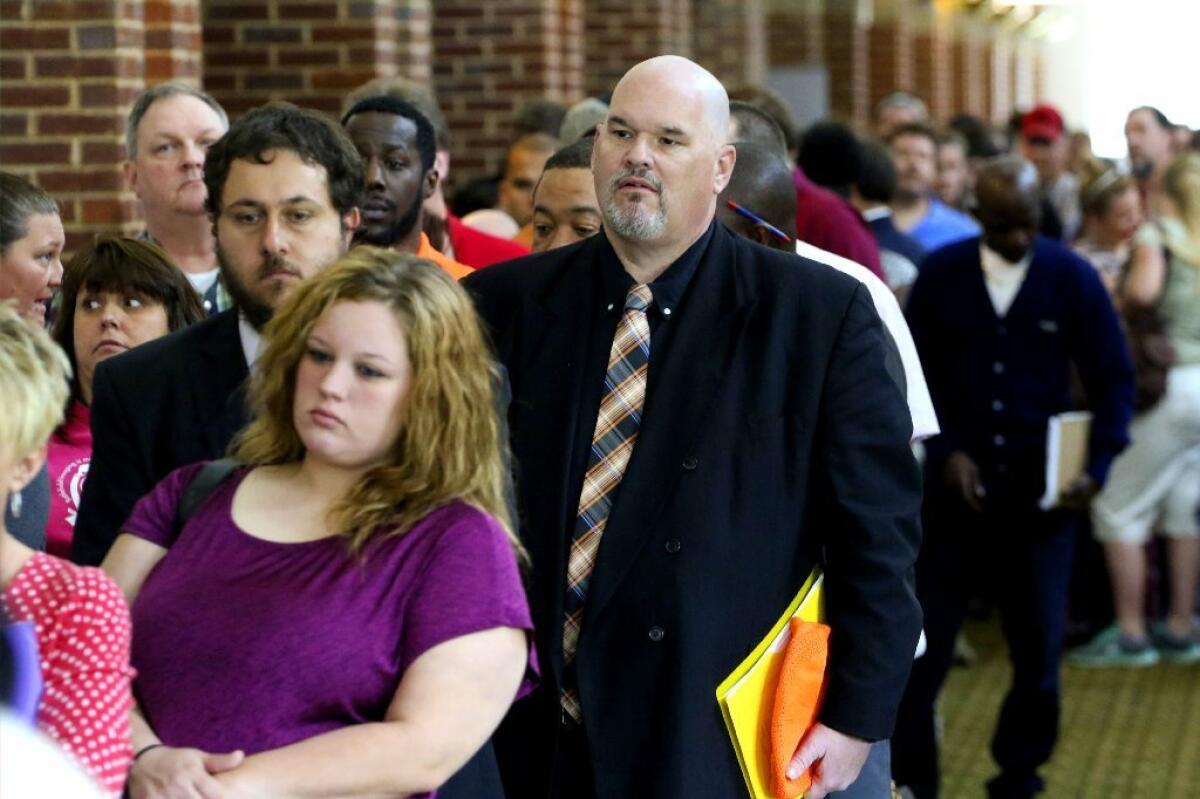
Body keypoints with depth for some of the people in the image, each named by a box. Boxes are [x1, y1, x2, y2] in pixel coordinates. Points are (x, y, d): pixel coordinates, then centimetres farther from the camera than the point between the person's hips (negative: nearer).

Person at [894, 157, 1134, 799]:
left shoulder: (1073, 278, -3)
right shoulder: (940, 274, -2)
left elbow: (1114, 379, 1)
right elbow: (915, 372, 3)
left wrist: (1097, 467, -11)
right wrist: (944, 450, -10)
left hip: (1040, 491, 0)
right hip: (957, 482, 0)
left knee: (1038, 643, 6)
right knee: (923, 637, 0)